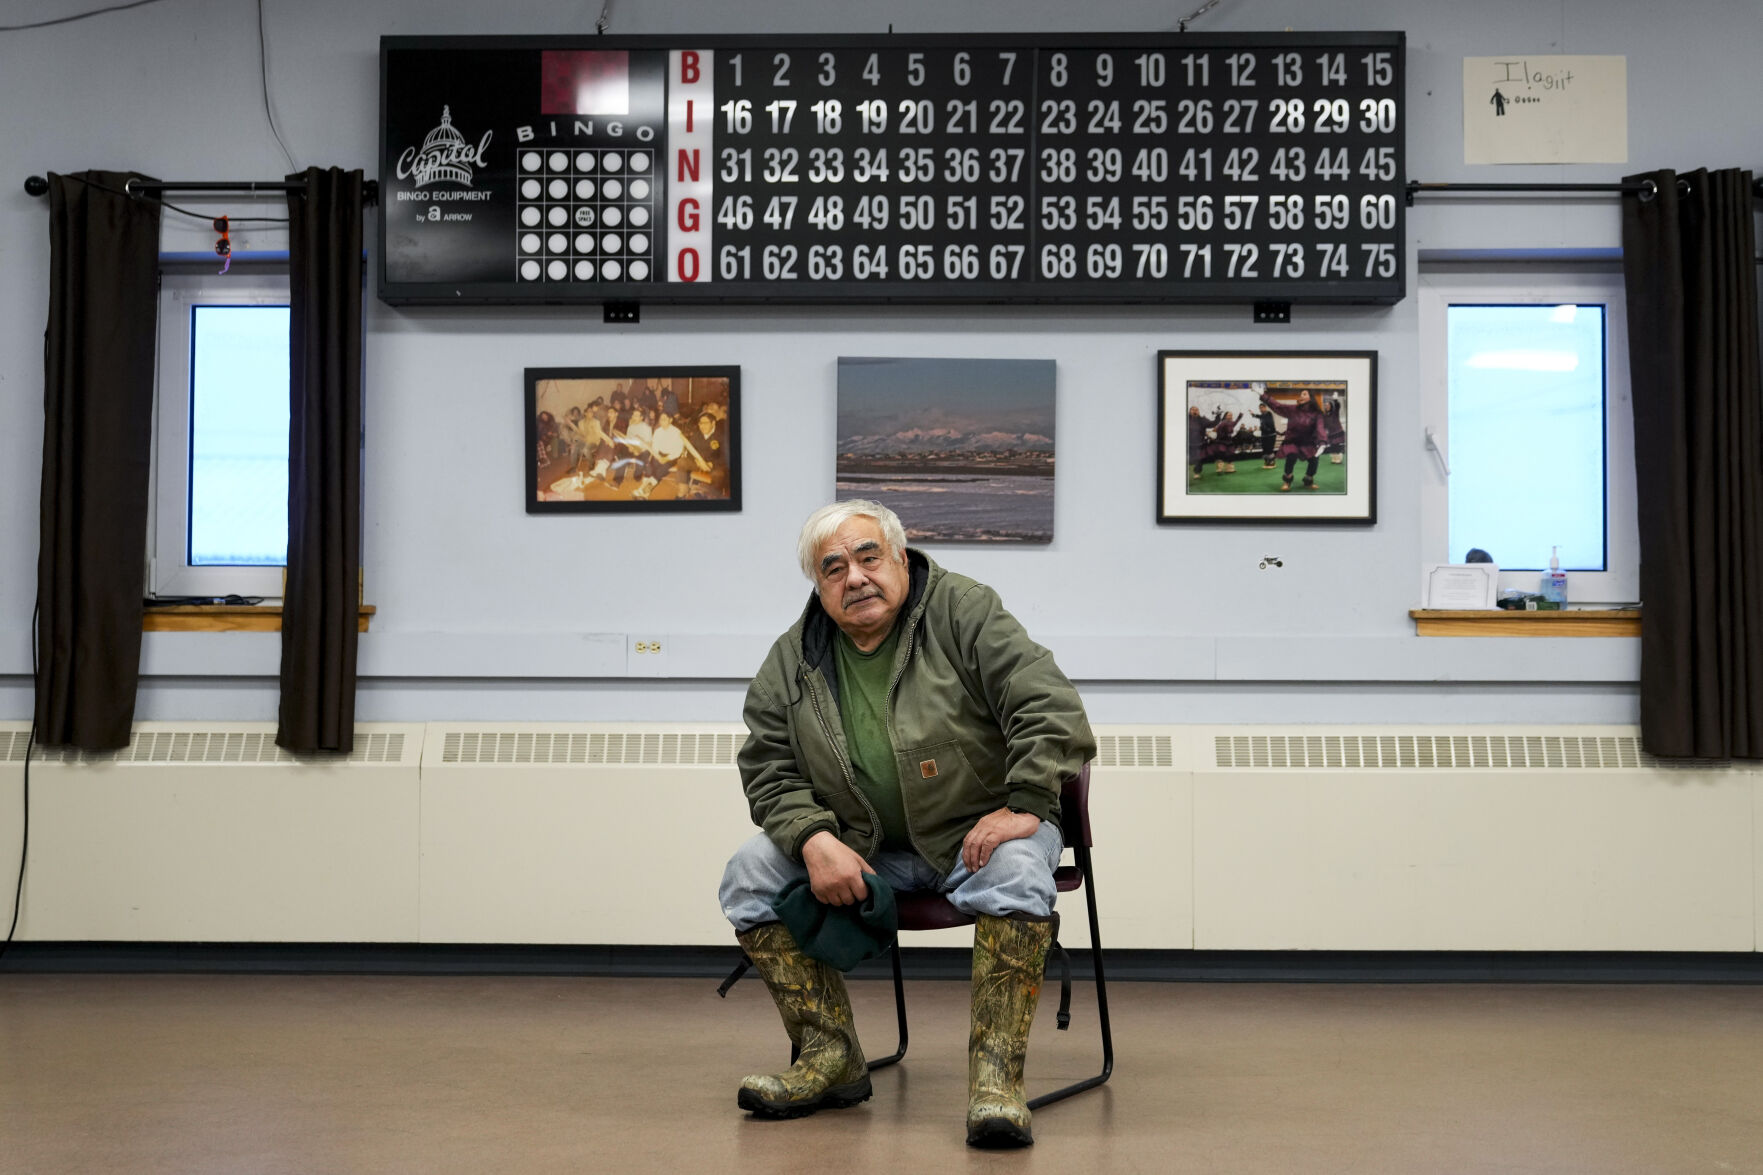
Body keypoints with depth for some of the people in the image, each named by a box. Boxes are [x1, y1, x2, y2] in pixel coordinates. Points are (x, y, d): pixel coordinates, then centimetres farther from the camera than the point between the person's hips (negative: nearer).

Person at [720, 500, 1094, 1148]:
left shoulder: (964, 612, -10)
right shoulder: (789, 663, 1)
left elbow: (1050, 709, -15)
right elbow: (770, 771, 4)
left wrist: (1024, 807, -22)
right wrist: (814, 838, -15)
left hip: (979, 830, -4)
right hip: (865, 847, 4)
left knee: (1016, 875, -36)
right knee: (749, 875, -13)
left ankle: (995, 1074, -29)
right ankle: (831, 1059, -8)